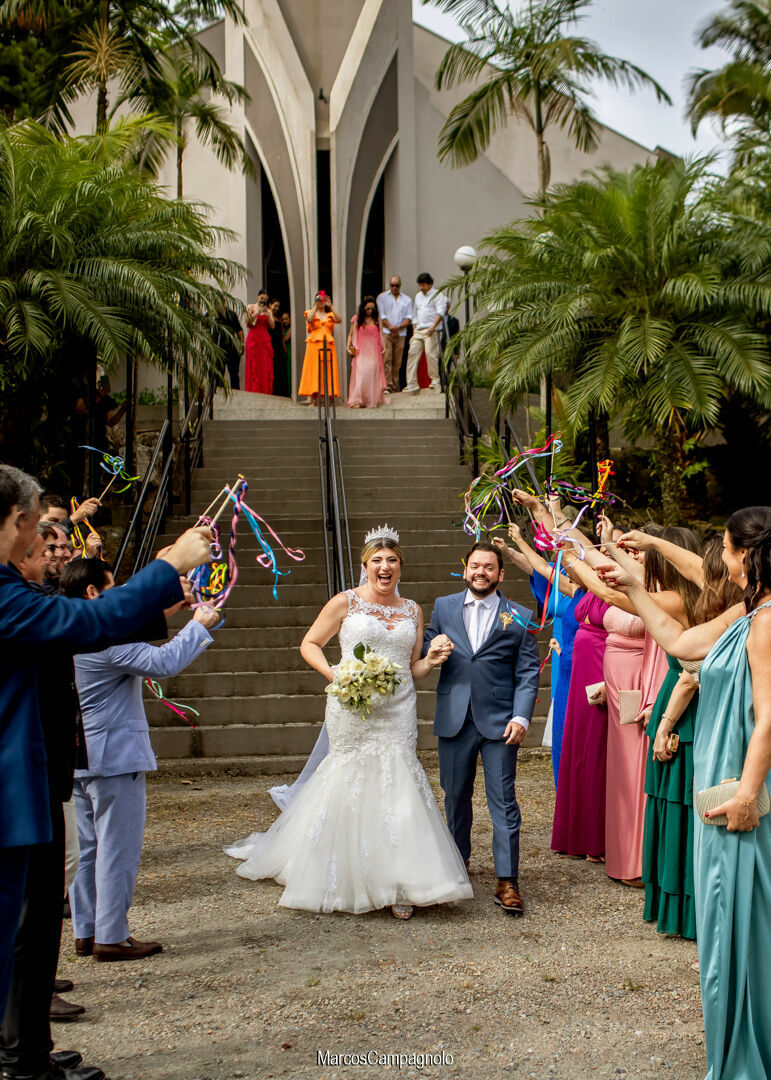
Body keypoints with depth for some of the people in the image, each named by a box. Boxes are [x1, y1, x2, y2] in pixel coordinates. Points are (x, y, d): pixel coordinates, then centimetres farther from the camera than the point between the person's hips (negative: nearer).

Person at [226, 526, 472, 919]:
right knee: (352, 784, 1)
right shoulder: (345, 602, 1)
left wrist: (431, 661, -5)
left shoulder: (412, 610, 12)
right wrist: (334, 674, -11)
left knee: (396, 783, -3)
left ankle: (395, 882, 7)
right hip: (353, 710, -3)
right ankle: (352, 878, 17)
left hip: (398, 712, 3)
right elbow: (309, 644, 4)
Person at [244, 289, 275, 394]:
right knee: (253, 366, -7)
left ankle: (265, 392, -5)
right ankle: (253, 391, -9)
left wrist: (268, 315, -8)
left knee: (266, 367, -4)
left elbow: (272, 326, 6)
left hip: (265, 339, 3)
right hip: (253, 338, -3)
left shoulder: (268, 310, 15)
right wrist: (257, 313, -12)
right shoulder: (250, 307, 9)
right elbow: (248, 322, -3)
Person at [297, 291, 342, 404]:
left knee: (328, 371, -3)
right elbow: (309, 319, -12)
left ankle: (327, 396, -3)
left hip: (328, 345, 2)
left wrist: (331, 306, -7)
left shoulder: (330, 314, 17)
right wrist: (315, 306, -10)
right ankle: (310, 397, -11)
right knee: (312, 369, -8)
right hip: (314, 344, -2)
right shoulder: (311, 313, 12)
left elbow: (339, 320, -4)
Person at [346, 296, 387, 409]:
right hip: (361, 352, -2)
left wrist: (383, 347, 3)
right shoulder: (357, 319, 5)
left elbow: (380, 335, 15)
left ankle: (371, 401, 5)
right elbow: (351, 335, 9)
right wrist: (349, 347, -2)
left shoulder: (376, 319, 11)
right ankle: (357, 401, -14)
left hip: (374, 352, 2)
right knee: (360, 373, -14)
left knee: (372, 373, -4)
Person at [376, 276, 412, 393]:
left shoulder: (407, 299, 15)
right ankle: (387, 386, -16)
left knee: (397, 361, 1)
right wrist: (390, 327, -10)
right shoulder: (382, 297, 10)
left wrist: (398, 327, -10)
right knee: (386, 359, -12)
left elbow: (409, 318, 6)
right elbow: (381, 316, 1)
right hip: (385, 332, -2)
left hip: (400, 334, 2)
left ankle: (395, 387, 5)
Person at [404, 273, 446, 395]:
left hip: (431, 330, -6)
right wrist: (414, 330, 17)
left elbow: (440, 312, -10)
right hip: (418, 330, 6)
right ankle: (412, 384, -5)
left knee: (430, 354, -15)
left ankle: (435, 380, -1)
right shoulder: (418, 296, 23)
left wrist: (433, 326, -23)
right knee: (412, 354, -4)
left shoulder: (437, 295, 3)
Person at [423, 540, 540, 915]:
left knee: (503, 800, -2)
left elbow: (528, 672, 0)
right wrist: (431, 649, -9)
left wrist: (521, 717, -11)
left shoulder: (519, 617, 2)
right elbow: (425, 651, 15)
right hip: (454, 719, 3)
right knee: (455, 795, 15)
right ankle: (457, 858, 35)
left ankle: (507, 881, 4)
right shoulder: (443, 607, 9)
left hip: (499, 722, -2)